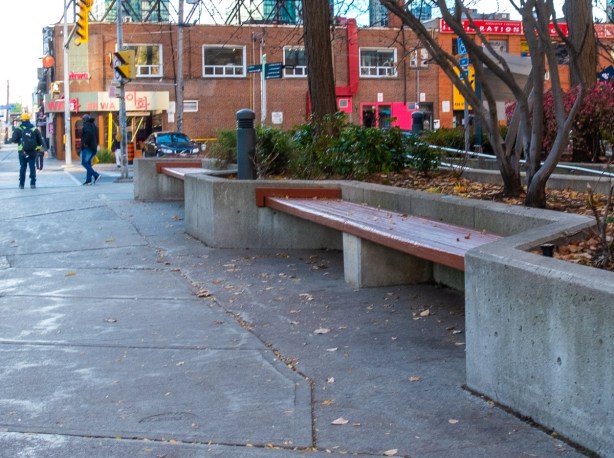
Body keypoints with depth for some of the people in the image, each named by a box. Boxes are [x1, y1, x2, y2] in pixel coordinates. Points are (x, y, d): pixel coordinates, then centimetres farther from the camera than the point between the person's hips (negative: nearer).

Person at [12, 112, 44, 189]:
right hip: (33, 152, 0)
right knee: (32, 167, 5)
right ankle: (33, 184, 0)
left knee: (22, 168, 8)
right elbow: (40, 141, 0)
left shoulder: (18, 129, -5)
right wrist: (38, 147, 16)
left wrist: (11, 139, 15)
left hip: (22, 152, 0)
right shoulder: (35, 129, -1)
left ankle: (21, 184, 9)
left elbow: (14, 140, -8)